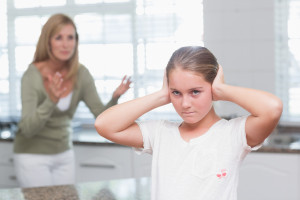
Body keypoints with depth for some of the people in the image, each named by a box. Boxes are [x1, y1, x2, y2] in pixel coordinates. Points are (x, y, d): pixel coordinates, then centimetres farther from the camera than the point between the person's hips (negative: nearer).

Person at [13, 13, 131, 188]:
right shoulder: (32, 75, -19)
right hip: (33, 155, -4)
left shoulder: (81, 74, -6)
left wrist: (115, 98, -24)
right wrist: (50, 101, -41)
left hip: (64, 152, 5)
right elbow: (27, 129, -26)